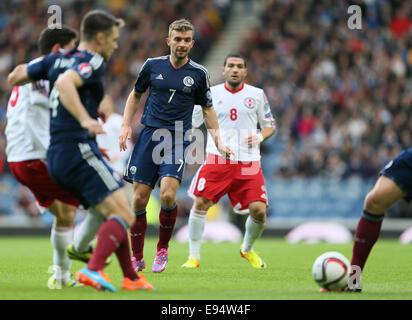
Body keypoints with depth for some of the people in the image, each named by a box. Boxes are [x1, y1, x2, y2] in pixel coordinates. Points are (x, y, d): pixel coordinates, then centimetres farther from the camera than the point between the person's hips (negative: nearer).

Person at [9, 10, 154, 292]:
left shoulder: (58, 59, 16)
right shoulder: (92, 61, -8)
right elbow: (65, 83, -28)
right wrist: (85, 120, -37)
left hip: (56, 157, 9)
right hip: (79, 152, -9)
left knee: (115, 215, 15)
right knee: (124, 216, -14)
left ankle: (131, 278, 14)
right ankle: (93, 269, -31)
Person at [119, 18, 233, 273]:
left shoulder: (199, 73, 3)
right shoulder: (153, 65, 5)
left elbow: (207, 109, 13)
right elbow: (136, 94, 19)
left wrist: (219, 142, 5)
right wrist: (126, 125, 8)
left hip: (178, 140, -1)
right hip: (150, 136, 2)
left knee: (167, 195, -21)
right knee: (139, 199, -3)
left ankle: (163, 249, 3)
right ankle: (137, 258, 11)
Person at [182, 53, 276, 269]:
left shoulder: (257, 95, 8)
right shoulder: (211, 94, 7)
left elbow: (270, 125, 15)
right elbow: (191, 122, 15)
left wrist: (260, 136, -6)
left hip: (248, 162, 0)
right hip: (217, 160, 0)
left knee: (259, 210, -10)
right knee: (200, 204, -14)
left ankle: (247, 249, 20)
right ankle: (194, 257, 1)